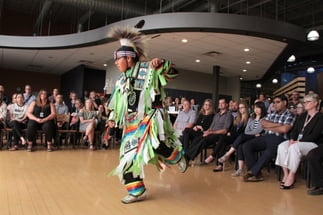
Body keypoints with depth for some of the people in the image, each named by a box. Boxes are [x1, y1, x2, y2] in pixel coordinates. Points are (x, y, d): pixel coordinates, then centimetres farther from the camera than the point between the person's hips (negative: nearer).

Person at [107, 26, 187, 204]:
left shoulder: (147, 70, -6)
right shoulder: (122, 81, 14)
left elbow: (173, 74, -12)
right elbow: (117, 103, 24)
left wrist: (161, 64, -29)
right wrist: (114, 118, 24)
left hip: (151, 118, -6)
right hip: (132, 122, 7)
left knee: (158, 147, -25)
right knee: (128, 156, 2)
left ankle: (178, 156, 12)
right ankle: (137, 191, 16)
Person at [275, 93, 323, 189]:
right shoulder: (302, 116, 19)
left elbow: (314, 135, -13)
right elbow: (294, 130, 13)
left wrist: (298, 141, -19)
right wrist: (292, 139, -7)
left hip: (312, 144, -6)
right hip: (298, 141, 7)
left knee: (294, 147, -36)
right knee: (282, 146, -22)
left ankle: (291, 176, -30)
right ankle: (286, 174, -21)